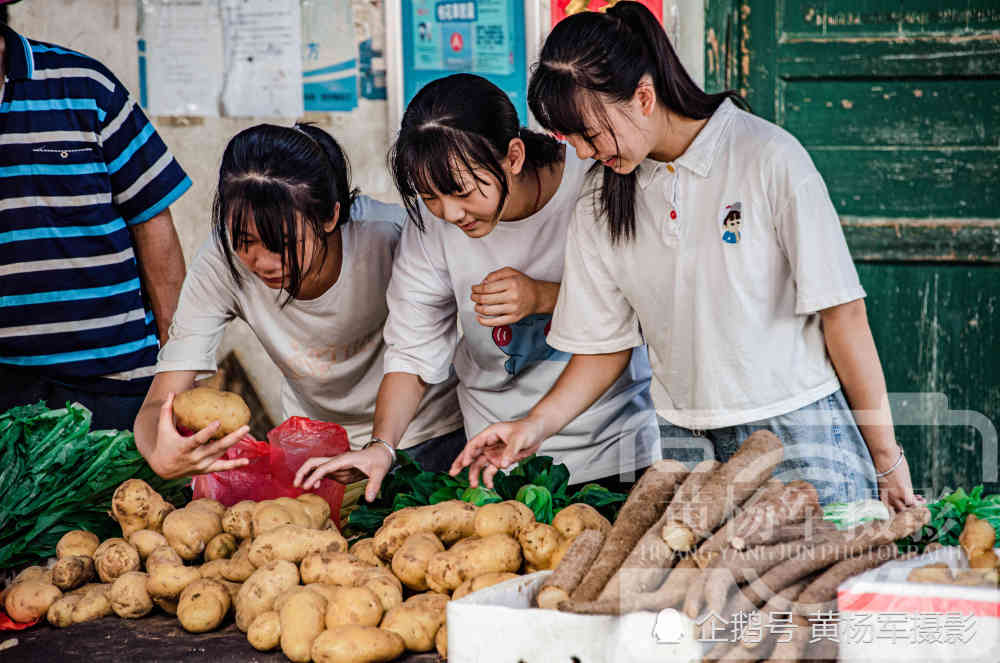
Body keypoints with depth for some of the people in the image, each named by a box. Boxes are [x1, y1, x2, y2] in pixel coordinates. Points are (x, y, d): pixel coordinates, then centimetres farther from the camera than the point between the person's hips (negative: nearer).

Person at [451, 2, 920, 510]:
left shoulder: (769, 158, -11)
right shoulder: (599, 205, 4)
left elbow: (842, 312, -8)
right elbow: (604, 345, 11)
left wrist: (885, 457, -5)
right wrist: (537, 425, -6)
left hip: (799, 432, -4)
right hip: (688, 443, 4)